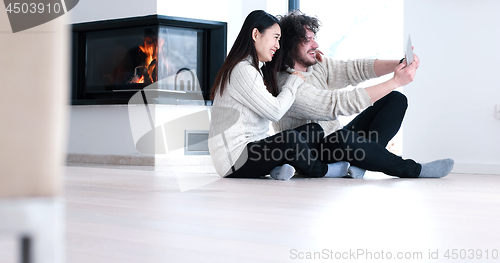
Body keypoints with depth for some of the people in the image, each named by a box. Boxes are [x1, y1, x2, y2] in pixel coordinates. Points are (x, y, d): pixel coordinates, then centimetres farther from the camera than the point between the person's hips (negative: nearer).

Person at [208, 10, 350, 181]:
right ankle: (319, 170, -2)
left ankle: (279, 168, -17)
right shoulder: (242, 70, -14)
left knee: (314, 130, 3)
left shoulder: (258, 70, 19)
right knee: (289, 139, -31)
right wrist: (294, 81, -2)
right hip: (234, 158, -10)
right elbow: (275, 111, -18)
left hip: (252, 146, 10)